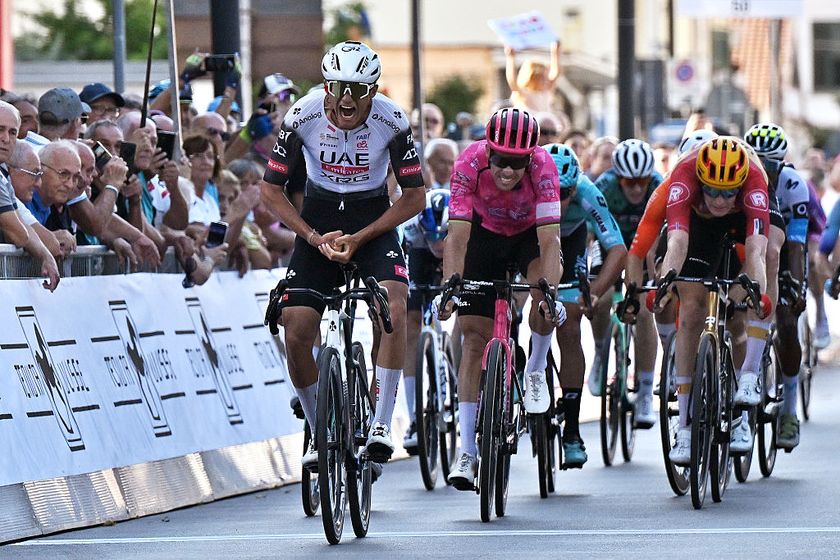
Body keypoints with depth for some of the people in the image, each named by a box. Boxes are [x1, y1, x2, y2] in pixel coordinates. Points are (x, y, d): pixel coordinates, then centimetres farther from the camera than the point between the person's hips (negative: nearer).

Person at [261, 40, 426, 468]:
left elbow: (414, 197, -12)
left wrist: (358, 239, -20)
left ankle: (381, 425, -23)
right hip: (319, 218, 1)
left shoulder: (392, 122, -20)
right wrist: (314, 237, -19)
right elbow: (271, 190, -8)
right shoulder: (302, 118, -19)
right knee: (296, 331, -12)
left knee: (394, 308, -28)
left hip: (373, 220, -1)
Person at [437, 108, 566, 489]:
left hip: (531, 234, -1)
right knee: (474, 336, -8)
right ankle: (467, 451, -5)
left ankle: (536, 370, -2)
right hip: (486, 233, 1)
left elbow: (549, 238, -39)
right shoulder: (470, 164, -33)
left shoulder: (542, 167, -34)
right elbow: (457, 234, -36)